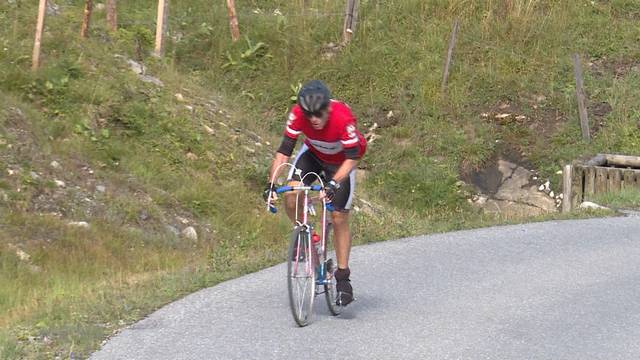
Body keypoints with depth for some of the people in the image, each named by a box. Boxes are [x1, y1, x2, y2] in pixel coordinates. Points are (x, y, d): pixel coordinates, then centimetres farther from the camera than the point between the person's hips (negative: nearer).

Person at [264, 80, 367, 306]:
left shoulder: (342, 117, -38)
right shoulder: (298, 114, -29)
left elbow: (352, 158, -36)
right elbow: (284, 151, -26)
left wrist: (334, 183, -49)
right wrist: (271, 183, -36)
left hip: (341, 162, -3)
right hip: (313, 153, 3)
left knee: (339, 218, -6)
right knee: (291, 195, -22)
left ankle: (343, 277, 6)